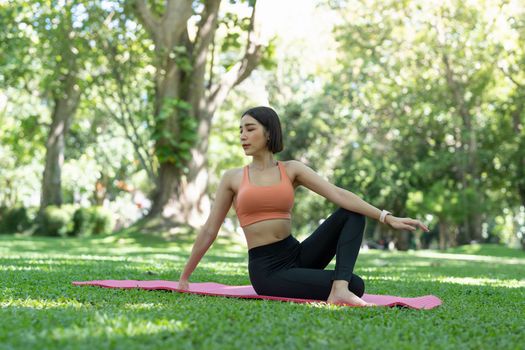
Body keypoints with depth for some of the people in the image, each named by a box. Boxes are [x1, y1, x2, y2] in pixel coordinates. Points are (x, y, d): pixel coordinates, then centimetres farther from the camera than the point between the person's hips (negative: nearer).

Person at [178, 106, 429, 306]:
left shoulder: (291, 170, 6)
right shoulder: (232, 178, 3)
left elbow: (338, 195, -6)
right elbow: (209, 231, 8)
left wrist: (386, 217, -18)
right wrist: (184, 277, 11)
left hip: (298, 254, 4)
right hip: (266, 271, -4)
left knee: (352, 215, -17)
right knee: (355, 286, -26)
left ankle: (339, 289, -27)